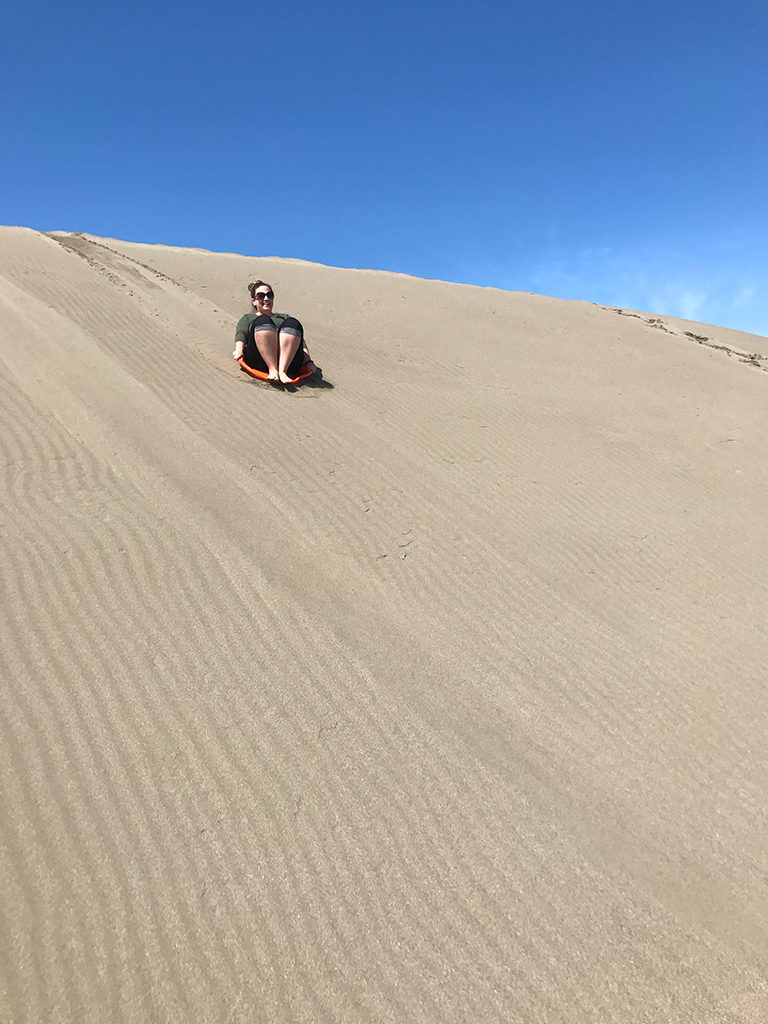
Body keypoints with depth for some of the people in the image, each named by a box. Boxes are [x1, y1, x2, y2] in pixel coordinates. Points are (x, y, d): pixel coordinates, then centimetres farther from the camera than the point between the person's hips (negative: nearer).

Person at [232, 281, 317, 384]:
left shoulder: (285, 317, 36)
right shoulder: (247, 319, 33)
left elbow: (301, 341, 21)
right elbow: (240, 334, 11)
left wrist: (308, 361, 2)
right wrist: (239, 349, -13)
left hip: (288, 360, 2)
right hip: (259, 362, -1)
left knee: (293, 323, -25)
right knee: (262, 321, -26)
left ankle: (282, 370, -39)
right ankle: (273, 369, -40)